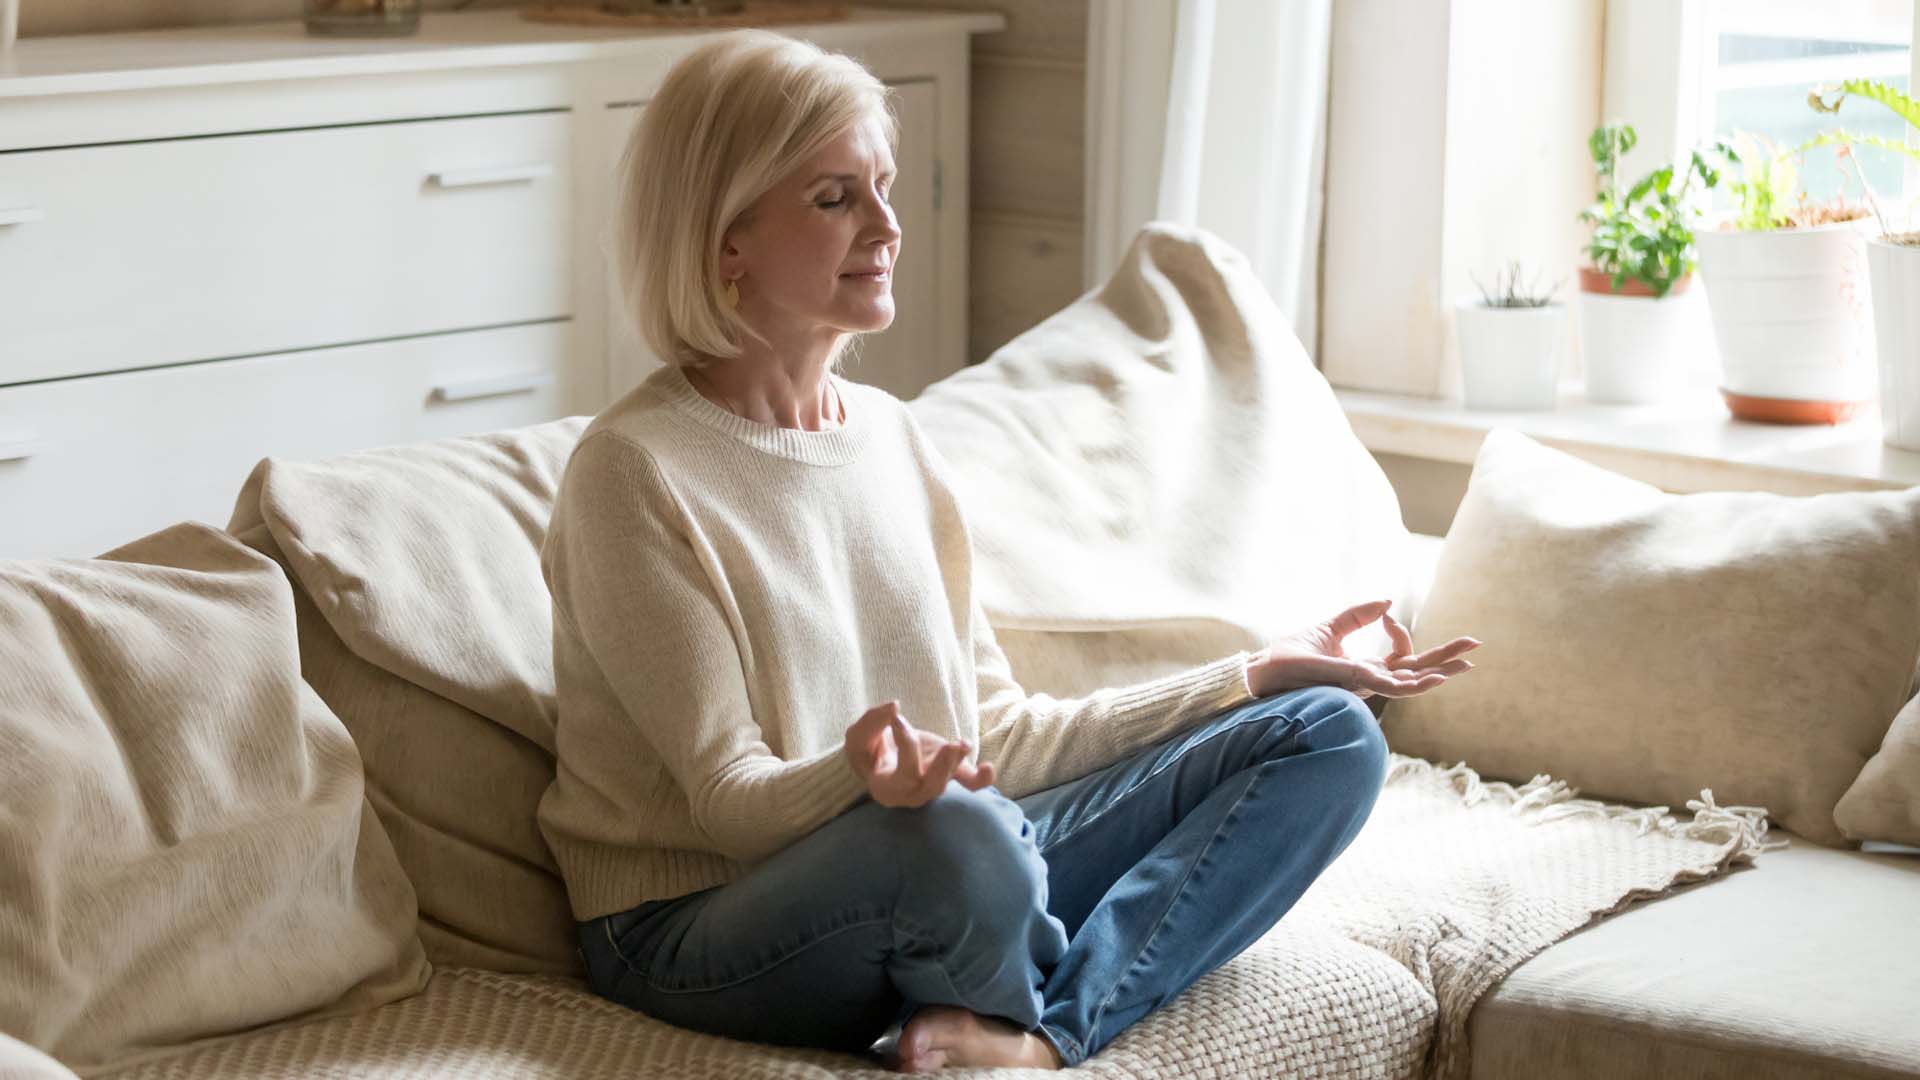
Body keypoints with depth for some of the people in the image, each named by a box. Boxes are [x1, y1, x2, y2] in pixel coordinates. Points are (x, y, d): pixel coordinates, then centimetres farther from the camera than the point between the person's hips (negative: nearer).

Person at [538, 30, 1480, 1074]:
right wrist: (862, 775, -36)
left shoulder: (891, 436, 11)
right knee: (958, 836, -42)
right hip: (703, 929, -8)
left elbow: (998, 734, 13)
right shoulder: (633, 472, -11)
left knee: (1330, 737, -3)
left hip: (935, 876, 8)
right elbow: (730, 800, -14)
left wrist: (1256, 676, 9)